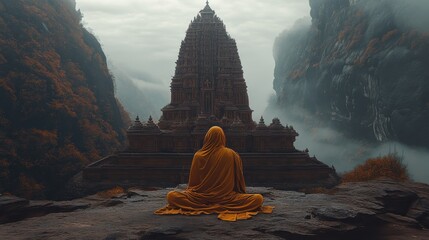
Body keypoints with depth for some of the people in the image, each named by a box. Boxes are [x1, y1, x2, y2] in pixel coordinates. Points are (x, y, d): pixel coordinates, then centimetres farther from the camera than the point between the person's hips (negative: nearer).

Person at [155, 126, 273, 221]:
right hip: (226, 198, -1)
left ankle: (202, 207, -5)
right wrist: (241, 194, 24)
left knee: (171, 196, 12)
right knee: (258, 198, 5)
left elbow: (192, 181, 7)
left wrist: (190, 192, 26)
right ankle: (225, 208, -11)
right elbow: (239, 179, 7)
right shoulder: (232, 155, -3)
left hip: (201, 198, 1)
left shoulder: (198, 155, -2)